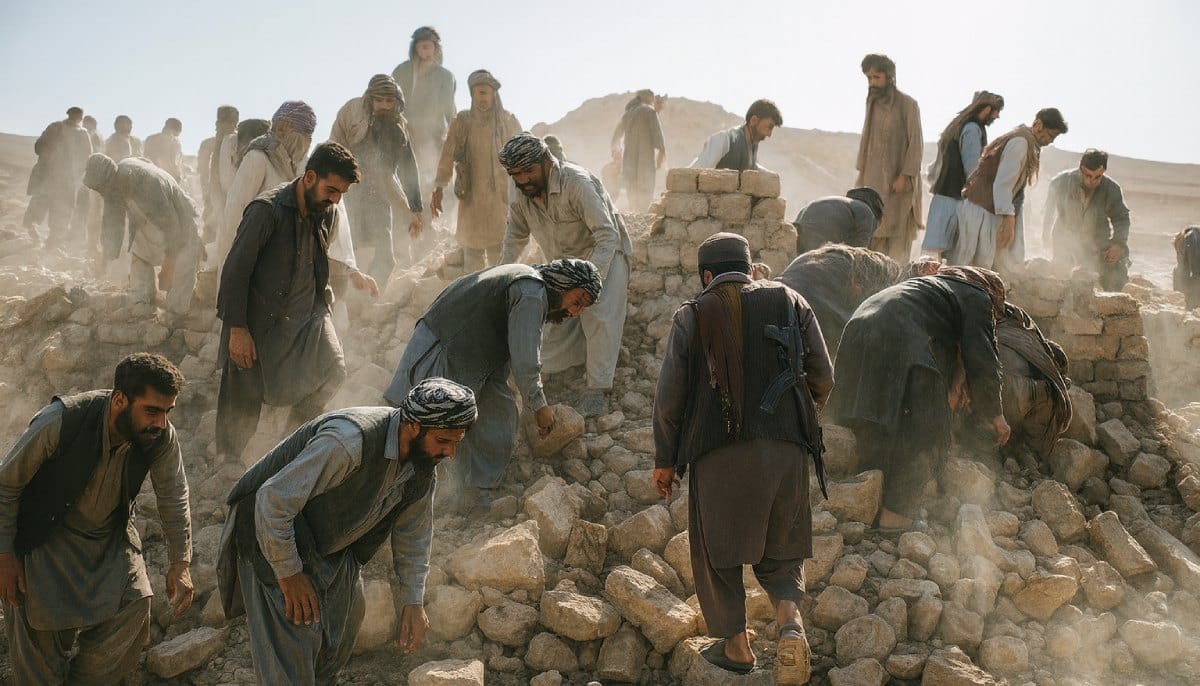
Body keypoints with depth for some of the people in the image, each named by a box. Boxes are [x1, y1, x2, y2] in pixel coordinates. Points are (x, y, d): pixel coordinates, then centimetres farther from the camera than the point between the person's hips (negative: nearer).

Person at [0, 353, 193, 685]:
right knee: (43, 628, -5)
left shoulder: (162, 438, -20)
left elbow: (174, 499, -6)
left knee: (134, 605, -11)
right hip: (48, 536, -3)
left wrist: (180, 563, -13)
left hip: (111, 533, 3)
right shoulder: (60, 421, -30)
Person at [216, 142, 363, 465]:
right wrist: (237, 329, -19)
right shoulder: (267, 209, -17)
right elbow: (235, 270, -17)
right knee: (243, 402, 4)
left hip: (307, 313, 6)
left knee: (333, 370, -17)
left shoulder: (325, 213, 5)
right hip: (261, 321, -5)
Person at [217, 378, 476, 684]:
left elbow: (414, 532, 6)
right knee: (295, 638, -10)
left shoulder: (424, 462, -10)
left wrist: (413, 602, 2)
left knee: (347, 618, 20)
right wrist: (289, 573, -24)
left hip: (332, 544, 8)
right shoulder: (350, 440, -38)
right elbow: (273, 500, -35)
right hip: (270, 533, -8)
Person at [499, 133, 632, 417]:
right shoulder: (521, 195, -7)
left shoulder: (578, 182, -28)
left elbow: (608, 237, -31)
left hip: (602, 256, -6)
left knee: (600, 316, -28)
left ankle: (596, 390, -24)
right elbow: (515, 236, 13)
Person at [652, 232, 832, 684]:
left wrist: (664, 460, 12)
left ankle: (735, 646, 23)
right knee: (779, 552, 17)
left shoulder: (692, 315, 6)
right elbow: (823, 378, 8)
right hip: (785, 448, 2)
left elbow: (669, 395, 2)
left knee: (716, 549, 16)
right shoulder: (790, 302, 11)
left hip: (718, 451, -2)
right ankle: (791, 623, -7)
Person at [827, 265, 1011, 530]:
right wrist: (995, 415, 17)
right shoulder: (976, 298, 14)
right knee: (921, 434, 1)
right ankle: (895, 515, -1)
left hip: (855, 338, 8)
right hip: (900, 344, -8)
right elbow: (982, 361, 5)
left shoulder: (933, 283, 37)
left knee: (872, 434, 16)